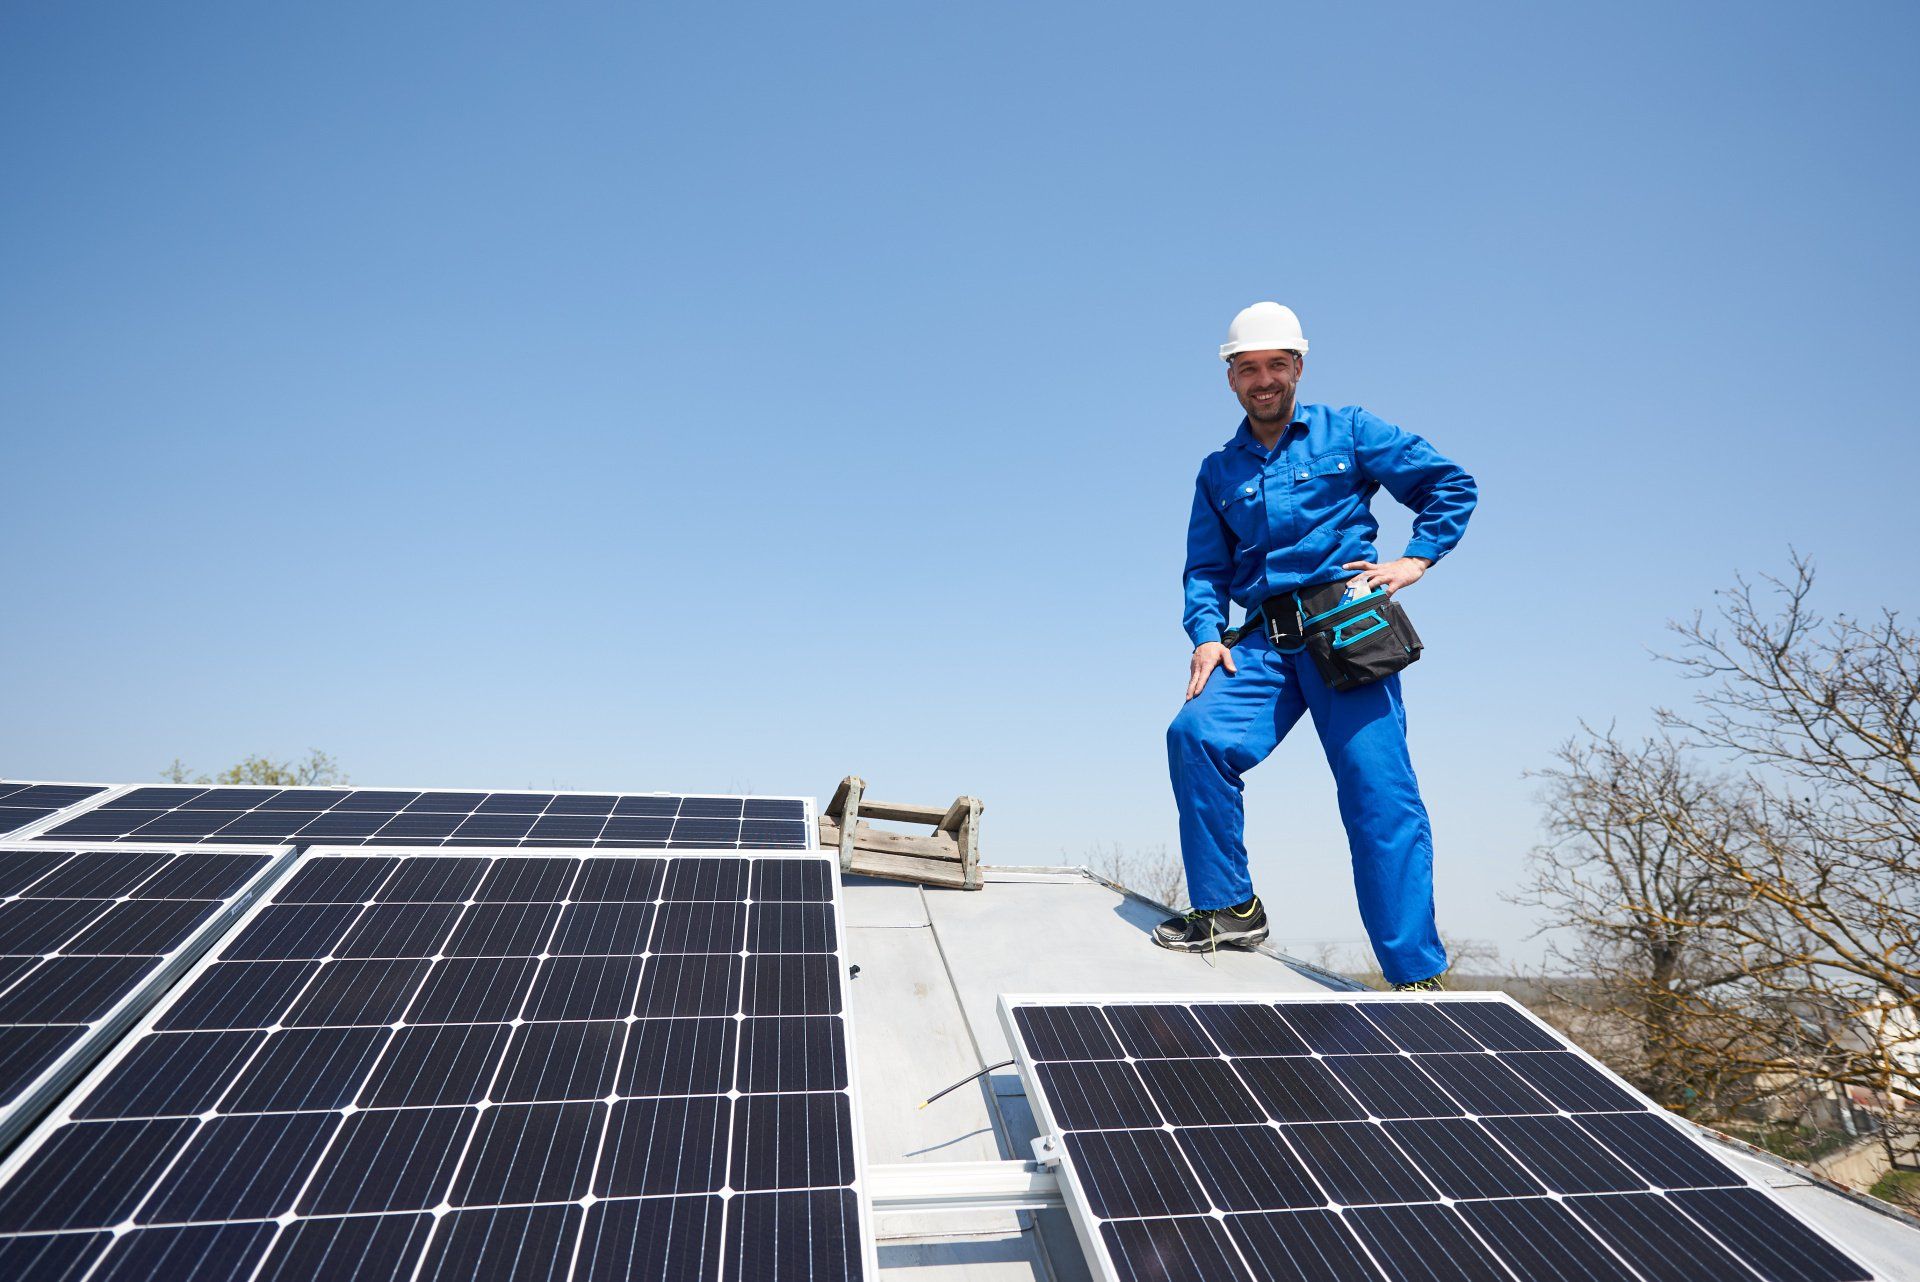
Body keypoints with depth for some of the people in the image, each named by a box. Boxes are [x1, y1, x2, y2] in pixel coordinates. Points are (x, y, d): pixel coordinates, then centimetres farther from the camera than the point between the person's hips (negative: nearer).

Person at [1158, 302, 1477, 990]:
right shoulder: (1218, 472, 20)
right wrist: (1206, 634, -3)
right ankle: (1229, 907, -6)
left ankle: (1415, 976, -3)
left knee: (1379, 792, -11)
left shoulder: (1347, 431, 11)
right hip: (1265, 639, 3)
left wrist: (1415, 559, -1)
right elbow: (1205, 570, 14)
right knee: (1196, 735, -21)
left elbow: (1451, 485, 12)